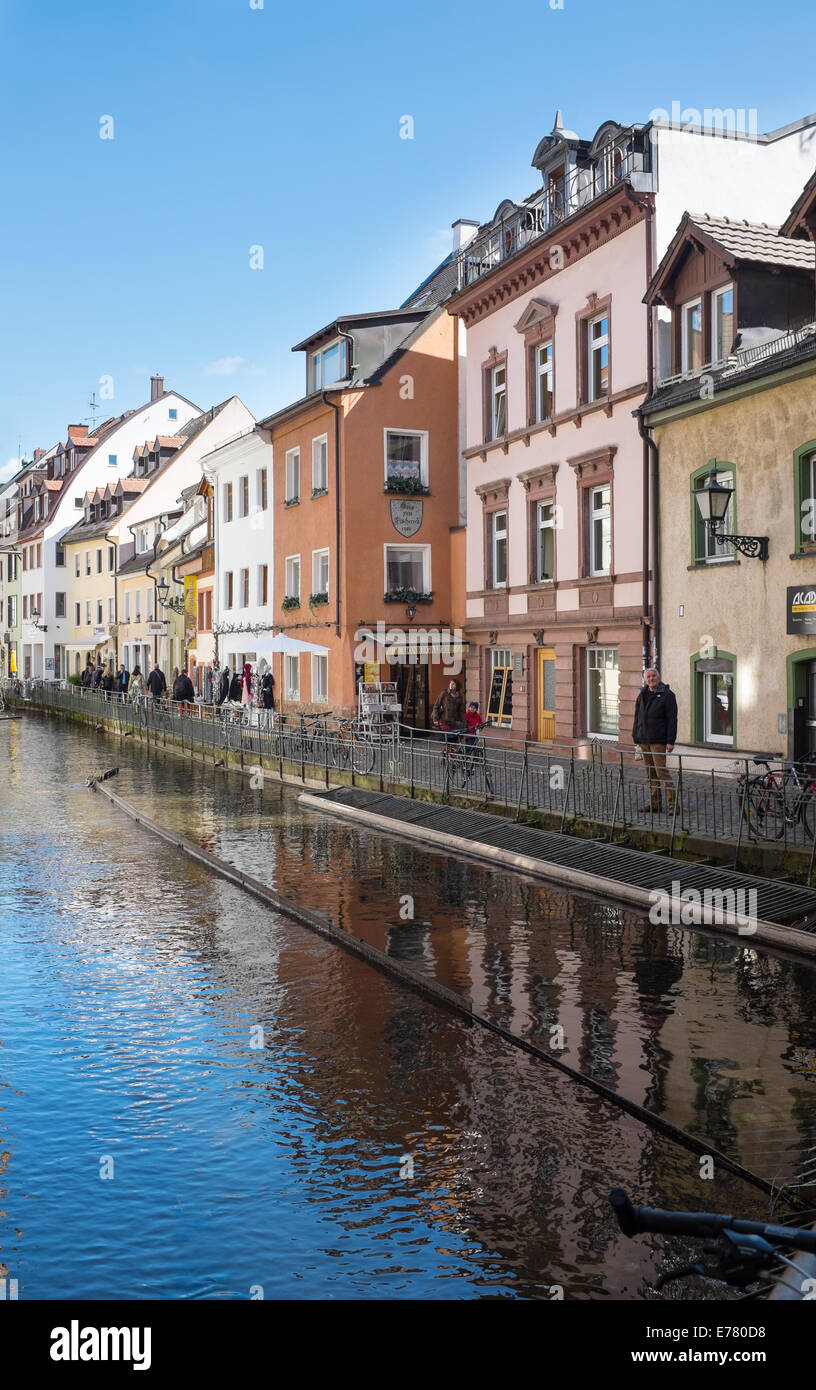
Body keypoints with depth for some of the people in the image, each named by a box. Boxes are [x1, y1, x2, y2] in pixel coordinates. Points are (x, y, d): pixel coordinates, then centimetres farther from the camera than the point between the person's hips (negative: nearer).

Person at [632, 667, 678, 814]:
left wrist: (670, 741, -15)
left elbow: (672, 719, -10)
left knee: (661, 769, -12)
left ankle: (672, 803, -8)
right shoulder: (642, 695, 13)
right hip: (644, 740, 7)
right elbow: (637, 717, 18)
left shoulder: (667, 695, -6)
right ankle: (655, 803, 13)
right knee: (650, 772, 8)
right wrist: (635, 736, 11)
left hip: (658, 740, -7)